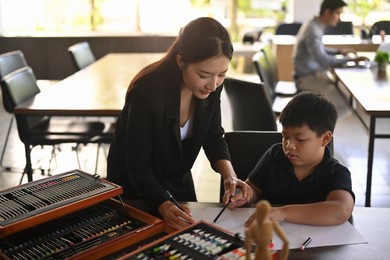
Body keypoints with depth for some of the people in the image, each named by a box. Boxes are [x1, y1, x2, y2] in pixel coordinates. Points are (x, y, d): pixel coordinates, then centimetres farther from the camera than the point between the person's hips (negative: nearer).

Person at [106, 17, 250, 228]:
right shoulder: (147, 92, -35)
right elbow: (138, 166, -30)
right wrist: (164, 206, -45)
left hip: (179, 180, 5)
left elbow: (213, 138, -6)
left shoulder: (210, 87, -18)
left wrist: (229, 175, -24)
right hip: (135, 186, -5)